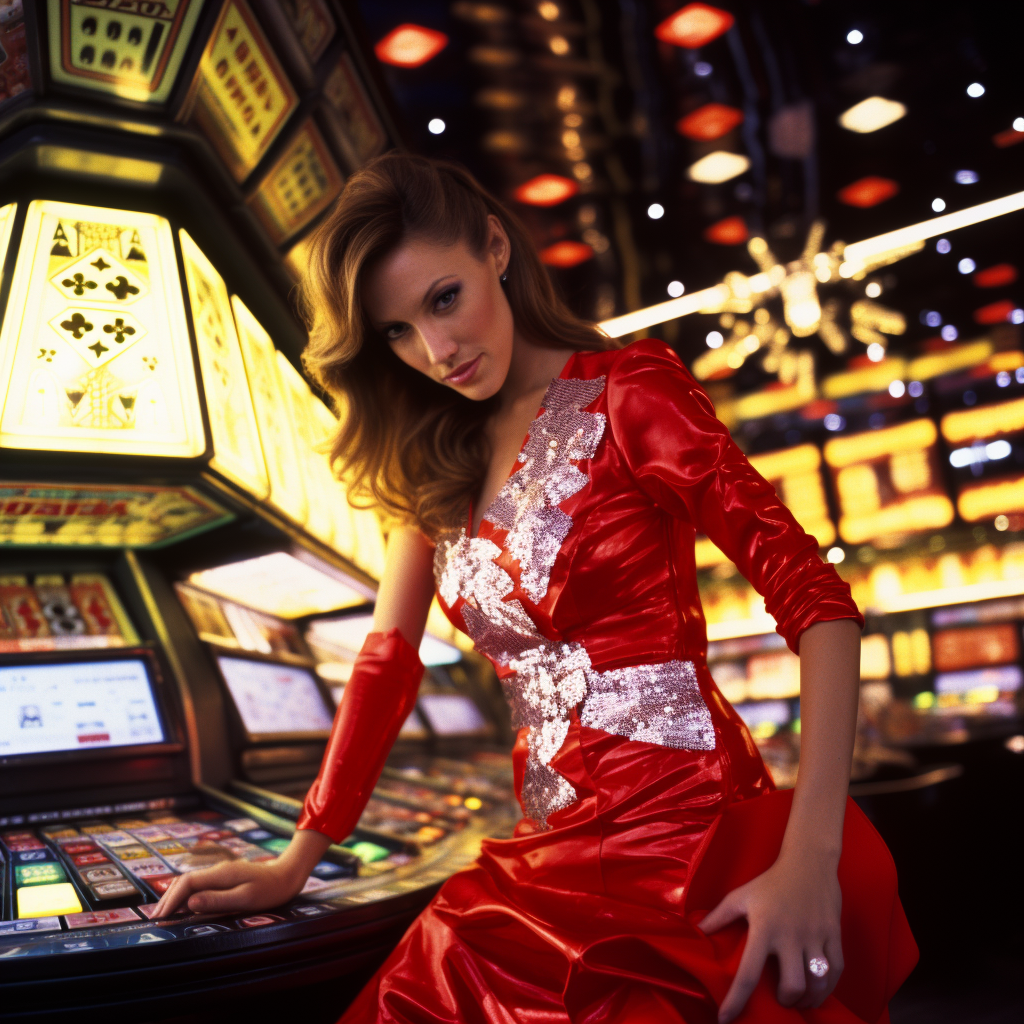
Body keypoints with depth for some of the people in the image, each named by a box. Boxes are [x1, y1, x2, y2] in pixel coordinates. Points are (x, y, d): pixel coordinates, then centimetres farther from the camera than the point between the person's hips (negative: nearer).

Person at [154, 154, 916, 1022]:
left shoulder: (625, 391, -8)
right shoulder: (438, 463, 11)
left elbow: (817, 599, -13)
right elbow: (389, 659, 10)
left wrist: (812, 859, -24)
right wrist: (295, 865, 8)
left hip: (687, 831, -6)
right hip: (555, 858, 6)